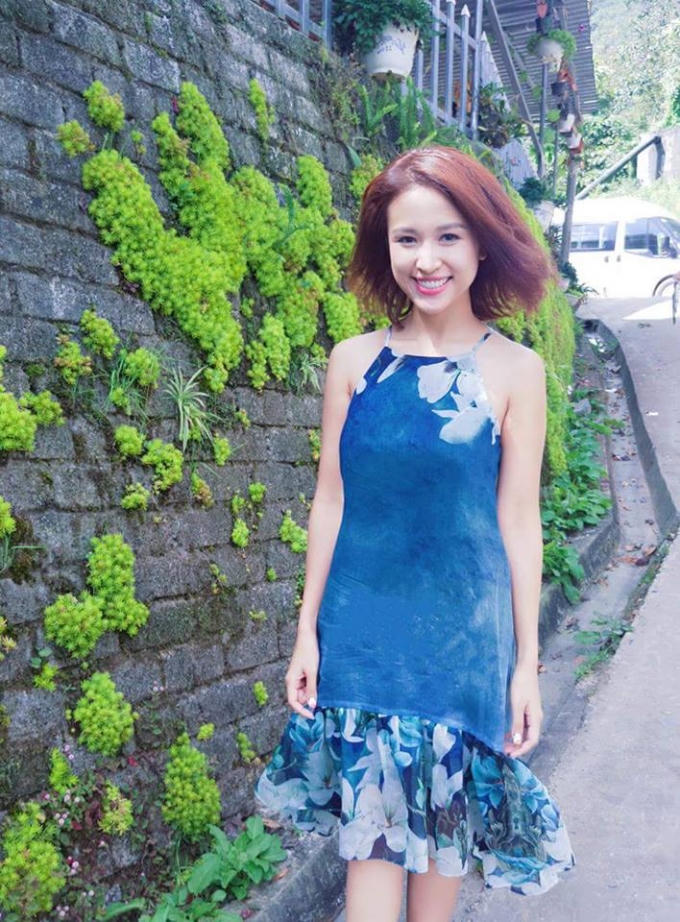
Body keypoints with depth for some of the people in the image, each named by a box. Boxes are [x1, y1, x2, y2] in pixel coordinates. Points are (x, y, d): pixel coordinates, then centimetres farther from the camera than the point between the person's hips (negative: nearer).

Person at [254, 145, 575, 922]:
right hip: (362, 626, 1)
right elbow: (330, 500, 3)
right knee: (371, 818, 5)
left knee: (444, 815, 13)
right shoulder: (353, 360, 0)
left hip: (464, 629, 0)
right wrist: (307, 631, 4)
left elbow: (518, 519, -2)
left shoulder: (514, 369, -3)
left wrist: (527, 662, -1)